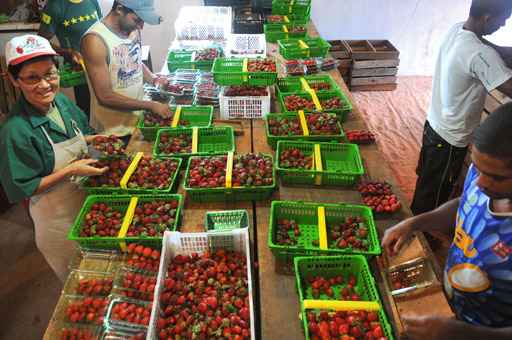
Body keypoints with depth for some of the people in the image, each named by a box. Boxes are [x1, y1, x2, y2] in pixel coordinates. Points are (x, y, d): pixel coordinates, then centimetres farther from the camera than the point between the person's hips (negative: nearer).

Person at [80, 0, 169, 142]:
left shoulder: (133, 30, -2)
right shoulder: (95, 40, -22)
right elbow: (105, 96, -23)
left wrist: (153, 79, -2)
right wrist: (151, 105, -22)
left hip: (139, 120, 6)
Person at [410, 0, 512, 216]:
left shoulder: (457, 30, -3)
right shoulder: (480, 55, -30)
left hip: (434, 124, 9)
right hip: (451, 138, -9)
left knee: (426, 178, 26)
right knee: (435, 191, 12)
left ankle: (417, 216, 45)